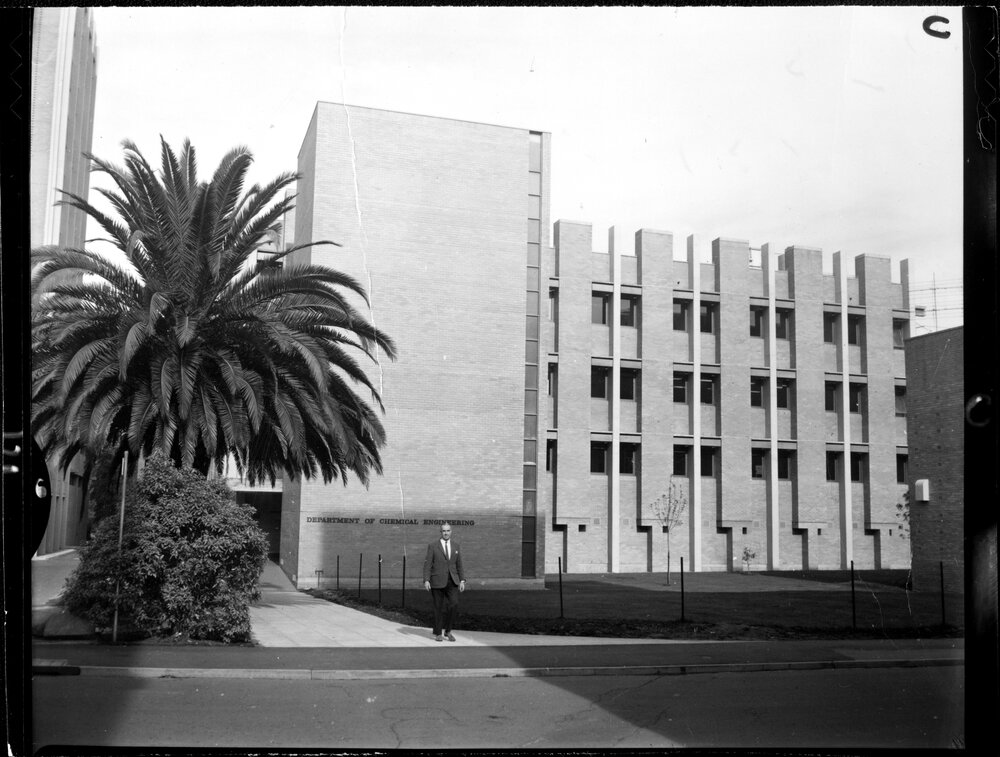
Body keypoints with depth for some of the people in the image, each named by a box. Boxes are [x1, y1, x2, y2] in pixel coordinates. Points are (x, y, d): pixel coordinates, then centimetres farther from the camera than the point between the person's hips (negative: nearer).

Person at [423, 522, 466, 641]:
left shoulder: (456, 546, 9)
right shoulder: (432, 546, -2)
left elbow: (459, 565, 12)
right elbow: (427, 564, -5)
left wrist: (462, 581, 3)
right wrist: (426, 580, -14)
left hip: (452, 582, 3)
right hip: (437, 582, -3)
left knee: (454, 604, -12)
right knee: (439, 608, 2)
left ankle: (448, 631, 5)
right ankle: (437, 633, 19)